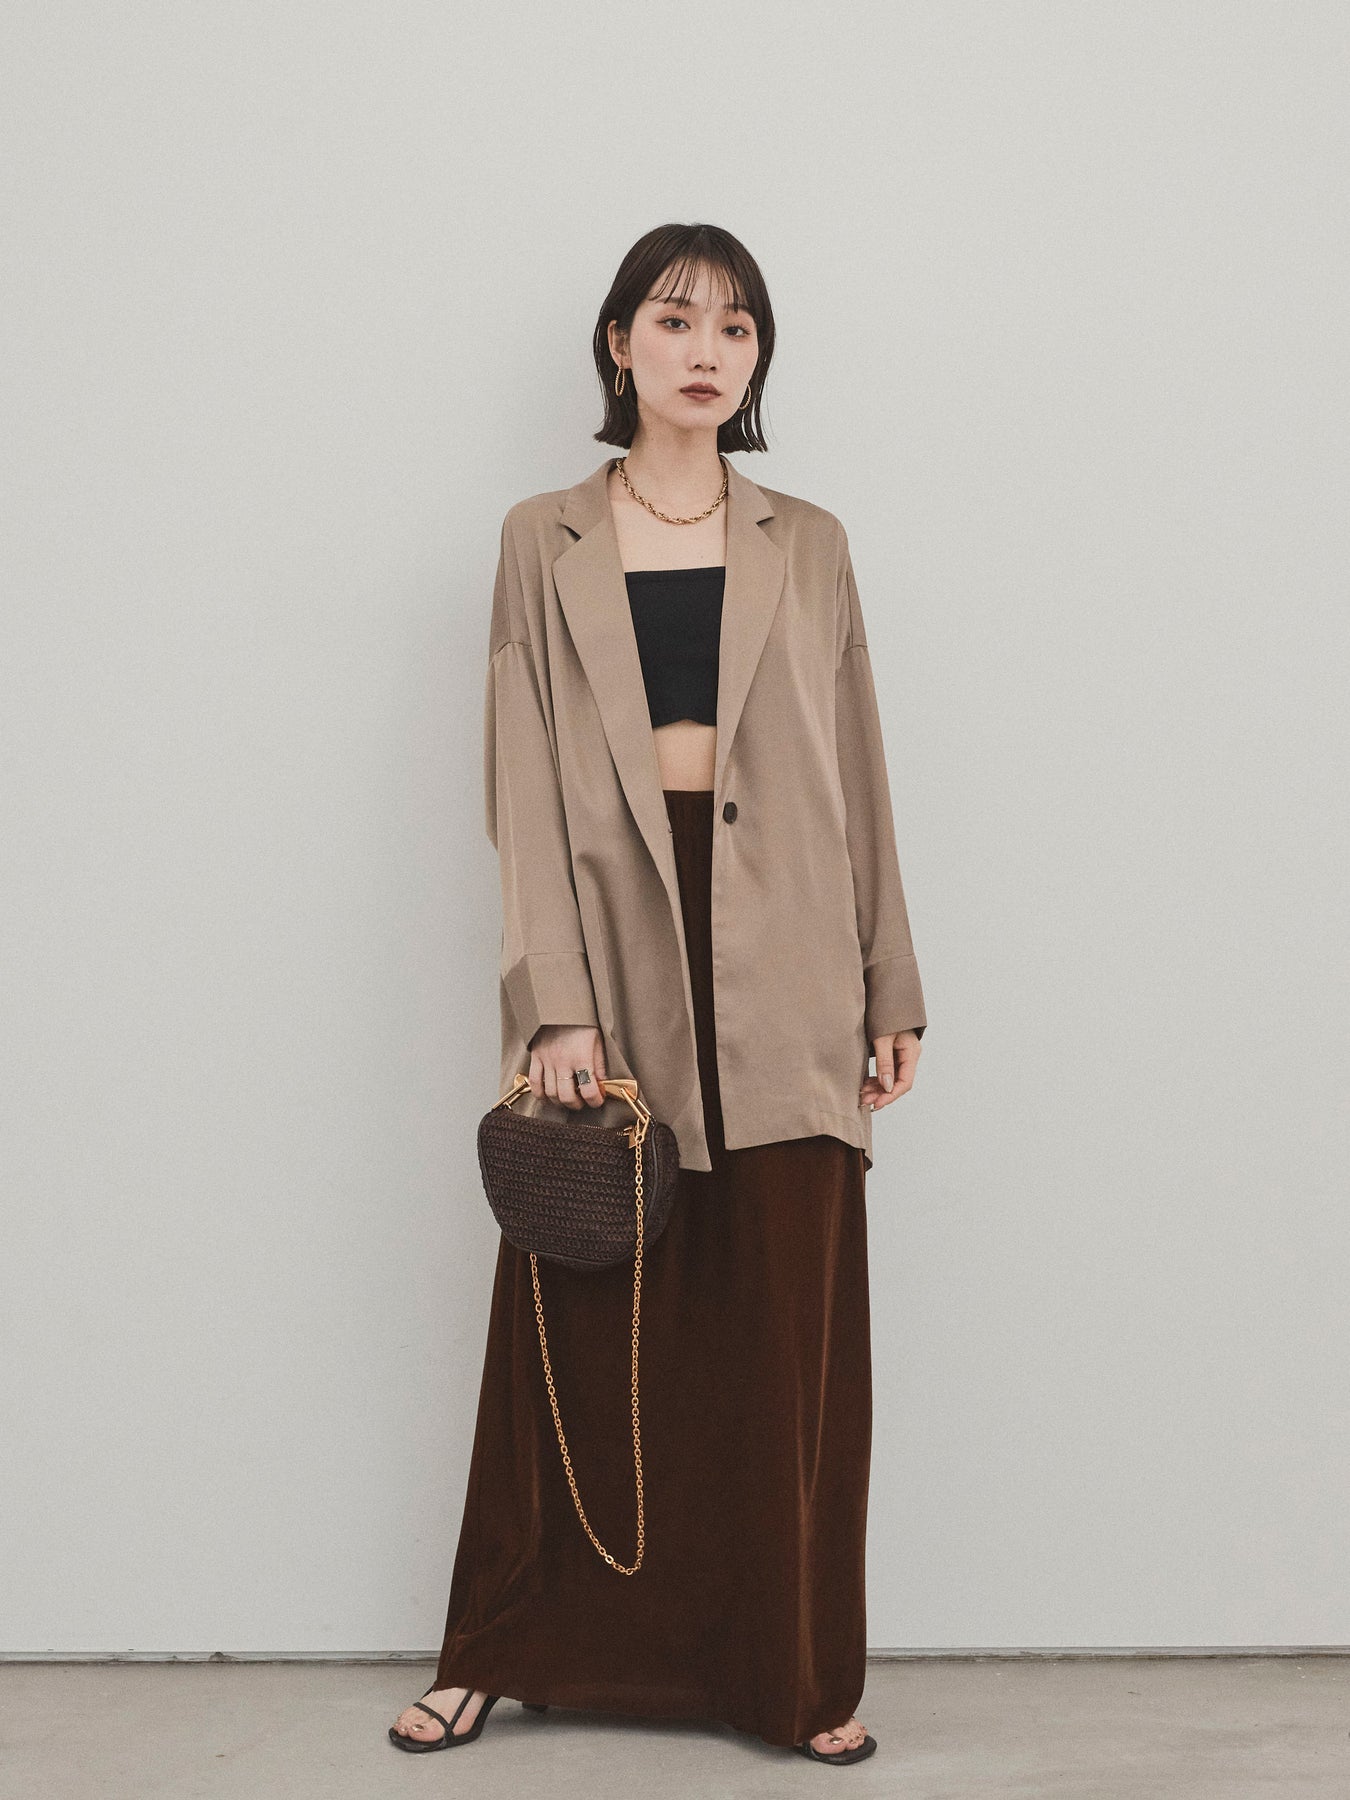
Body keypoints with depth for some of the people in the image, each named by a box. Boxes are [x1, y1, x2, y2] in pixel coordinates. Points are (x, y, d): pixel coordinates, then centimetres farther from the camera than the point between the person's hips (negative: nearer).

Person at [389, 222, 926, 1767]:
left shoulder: (806, 545, 11)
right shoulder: (542, 541, 6)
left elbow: (858, 777, 11)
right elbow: (524, 786, 0)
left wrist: (889, 989, 7)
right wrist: (556, 1004, -10)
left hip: (782, 972, 1)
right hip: (614, 944, -1)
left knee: (790, 1332, 3)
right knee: (585, 1322, 5)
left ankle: (796, 1672, 15)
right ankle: (506, 1650, 21)